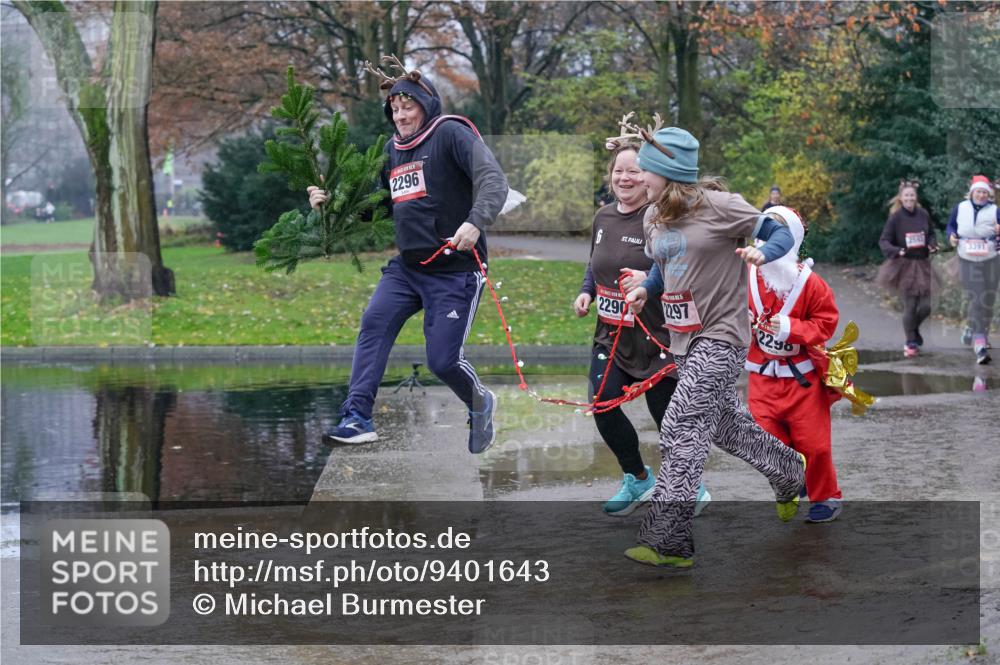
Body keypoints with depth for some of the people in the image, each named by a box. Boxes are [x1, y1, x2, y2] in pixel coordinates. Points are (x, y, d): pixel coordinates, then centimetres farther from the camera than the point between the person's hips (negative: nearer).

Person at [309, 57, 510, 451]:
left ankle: (481, 404, 27)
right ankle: (357, 416, -18)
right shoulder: (392, 150, 14)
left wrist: (476, 221, -37)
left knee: (442, 360, -5)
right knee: (374, 322, -17)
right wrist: (332, 202, 9)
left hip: (455, 270, -6)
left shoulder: (451, 134, -8)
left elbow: (492, 178, -20)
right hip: (407, 267, 6)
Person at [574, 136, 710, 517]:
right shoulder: (604, 217, 8)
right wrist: (586, 293, 5)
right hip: (612, 333, 6)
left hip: (657, 337, -6)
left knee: (666, 415, 3)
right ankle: (638, 481, 19)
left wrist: (649, 281, -30)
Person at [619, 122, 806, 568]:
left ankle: (666, 542, -14)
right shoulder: (653, 220, 7)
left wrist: (761, 252, -30)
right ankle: (790, 474, 46)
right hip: (682, 339, 8)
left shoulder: (719, 206, -15)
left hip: (720, 336, -8)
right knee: (727, 425, 21)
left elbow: (782, 234, -8)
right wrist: (645, 290, 3)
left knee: (680, 432, -15)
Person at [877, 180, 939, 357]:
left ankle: (914, 328, 34)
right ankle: (911, 342, 13)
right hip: (904, 265, -3)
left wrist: (932, 245, -5)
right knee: (909, 306, -4)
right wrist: (896, 251, -26)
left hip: (922, 265, 4)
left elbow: (931, 234, 16)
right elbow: (884, 241, -8)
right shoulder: (895, 218, -9)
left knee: (925, 306, 2)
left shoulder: (923, 214, 1)